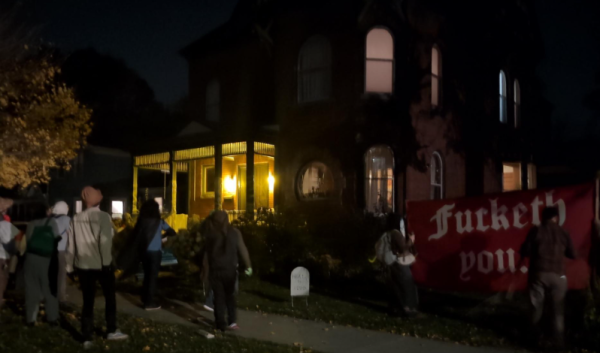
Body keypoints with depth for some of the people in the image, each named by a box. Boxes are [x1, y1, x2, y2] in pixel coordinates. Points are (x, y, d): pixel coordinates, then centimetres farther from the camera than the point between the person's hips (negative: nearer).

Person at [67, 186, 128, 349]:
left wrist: (70, 265, 11)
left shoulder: (76, 219, 3)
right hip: (101, 264, -3)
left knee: (88, 301, 10)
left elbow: (71, 244, 4)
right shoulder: (103, 216, -9)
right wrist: (106, 261, -13)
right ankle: (111, 331, 21)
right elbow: (105, 241, -18)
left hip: (83, 265, 3)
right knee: (110, 297, 15)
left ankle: (87, 338, 11)